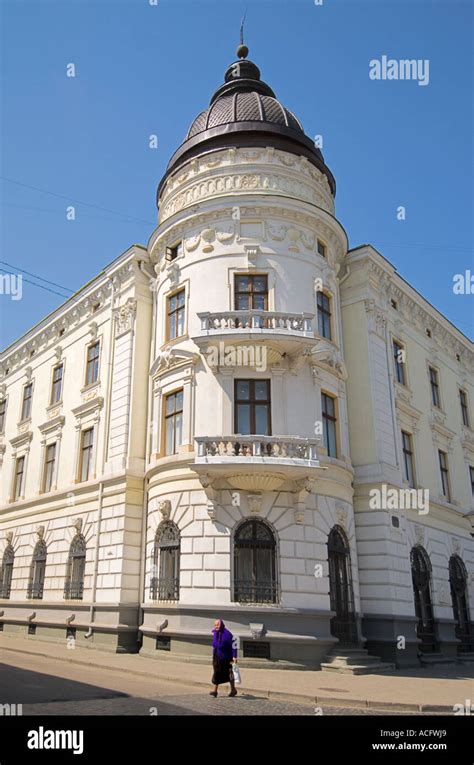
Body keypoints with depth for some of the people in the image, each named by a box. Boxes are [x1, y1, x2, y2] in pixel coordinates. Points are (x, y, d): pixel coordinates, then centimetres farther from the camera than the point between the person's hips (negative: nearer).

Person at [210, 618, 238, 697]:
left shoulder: (227, 633, -18)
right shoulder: (215, 633, 3)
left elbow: (233, 644, -15)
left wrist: (234, 656, -18)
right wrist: (213, 655, 21)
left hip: (226, 658, -5)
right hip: (217, 657, 5)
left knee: (229, 674, 7)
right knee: (216, 674, 3)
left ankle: (233, 690, 22)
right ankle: (215, 691, 8)